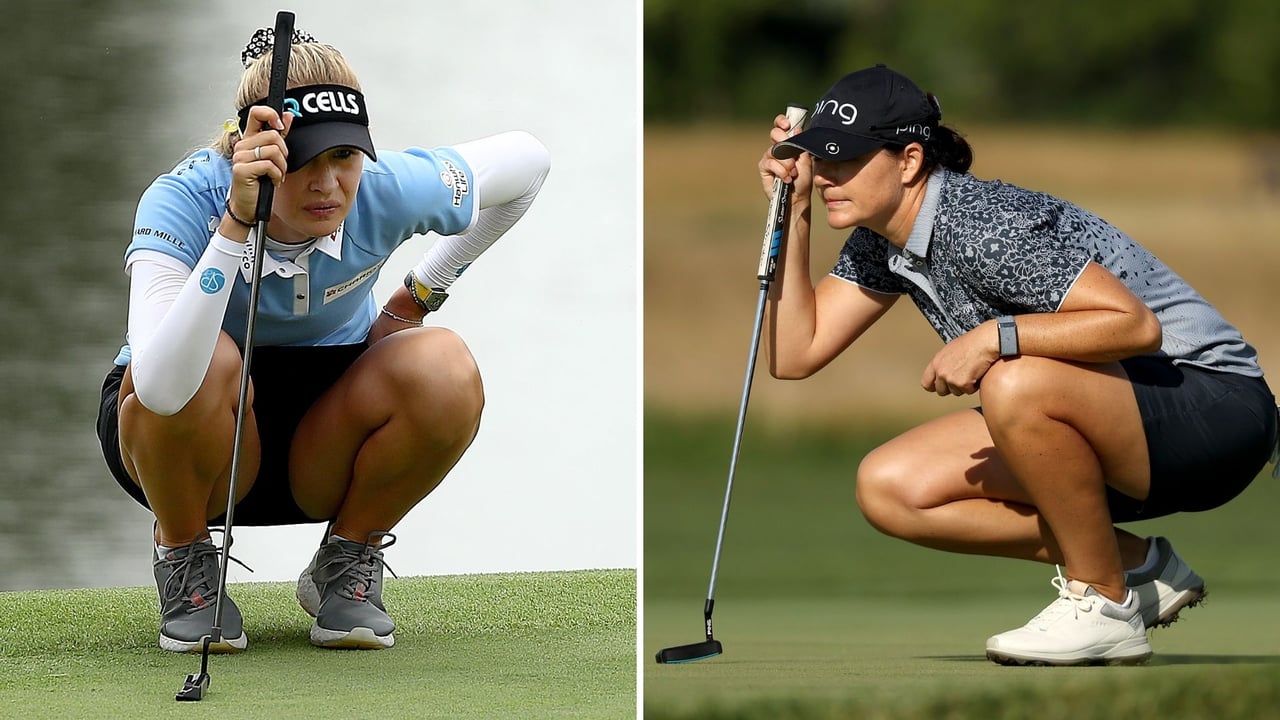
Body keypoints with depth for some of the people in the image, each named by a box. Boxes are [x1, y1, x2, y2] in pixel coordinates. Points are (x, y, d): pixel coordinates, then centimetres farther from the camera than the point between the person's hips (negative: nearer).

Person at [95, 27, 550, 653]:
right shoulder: (182, 200, -30)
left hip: (322, 453, 2)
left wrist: (424, 290, 1)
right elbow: (162, 388, -48)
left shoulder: (388, 190, -22)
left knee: (445, 373, -29)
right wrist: (237, 223, -51)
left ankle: (347, 563, -2)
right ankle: (183, 564, -7)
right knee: (208, 363, -37)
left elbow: (525, 160, 1)